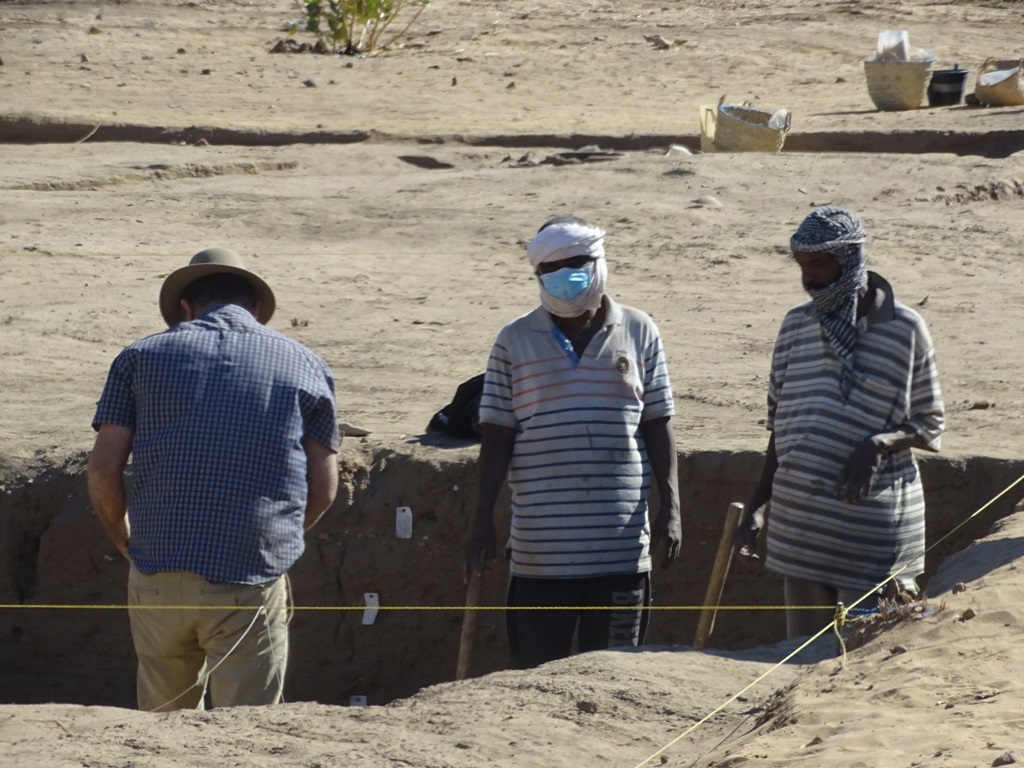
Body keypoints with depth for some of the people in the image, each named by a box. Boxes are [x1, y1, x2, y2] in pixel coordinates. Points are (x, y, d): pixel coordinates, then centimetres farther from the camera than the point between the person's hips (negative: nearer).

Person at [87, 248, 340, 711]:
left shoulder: (143, 356, 9)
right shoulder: (306, 368, 9)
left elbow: (103, 471, 3)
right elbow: (322, 491, 8)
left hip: (157, 579, 1)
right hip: (252, 586, -1)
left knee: (164, 720, 19)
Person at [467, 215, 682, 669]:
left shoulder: (638, 333, 6)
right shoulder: (515, 341, 3)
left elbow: (657, 426, 7)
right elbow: (497, 435, 4)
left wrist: (670, 510, 1)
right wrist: (483, 519, -1)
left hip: (621, 543, 1)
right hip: (541, 544, -1)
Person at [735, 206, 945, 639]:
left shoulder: (903, 329, -5)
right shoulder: (797, 324, 9)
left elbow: (930, 424, 0)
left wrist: (881, 443, -19)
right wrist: (756, 506, 13)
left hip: (871, 527, -5)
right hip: (798, 520, 5)